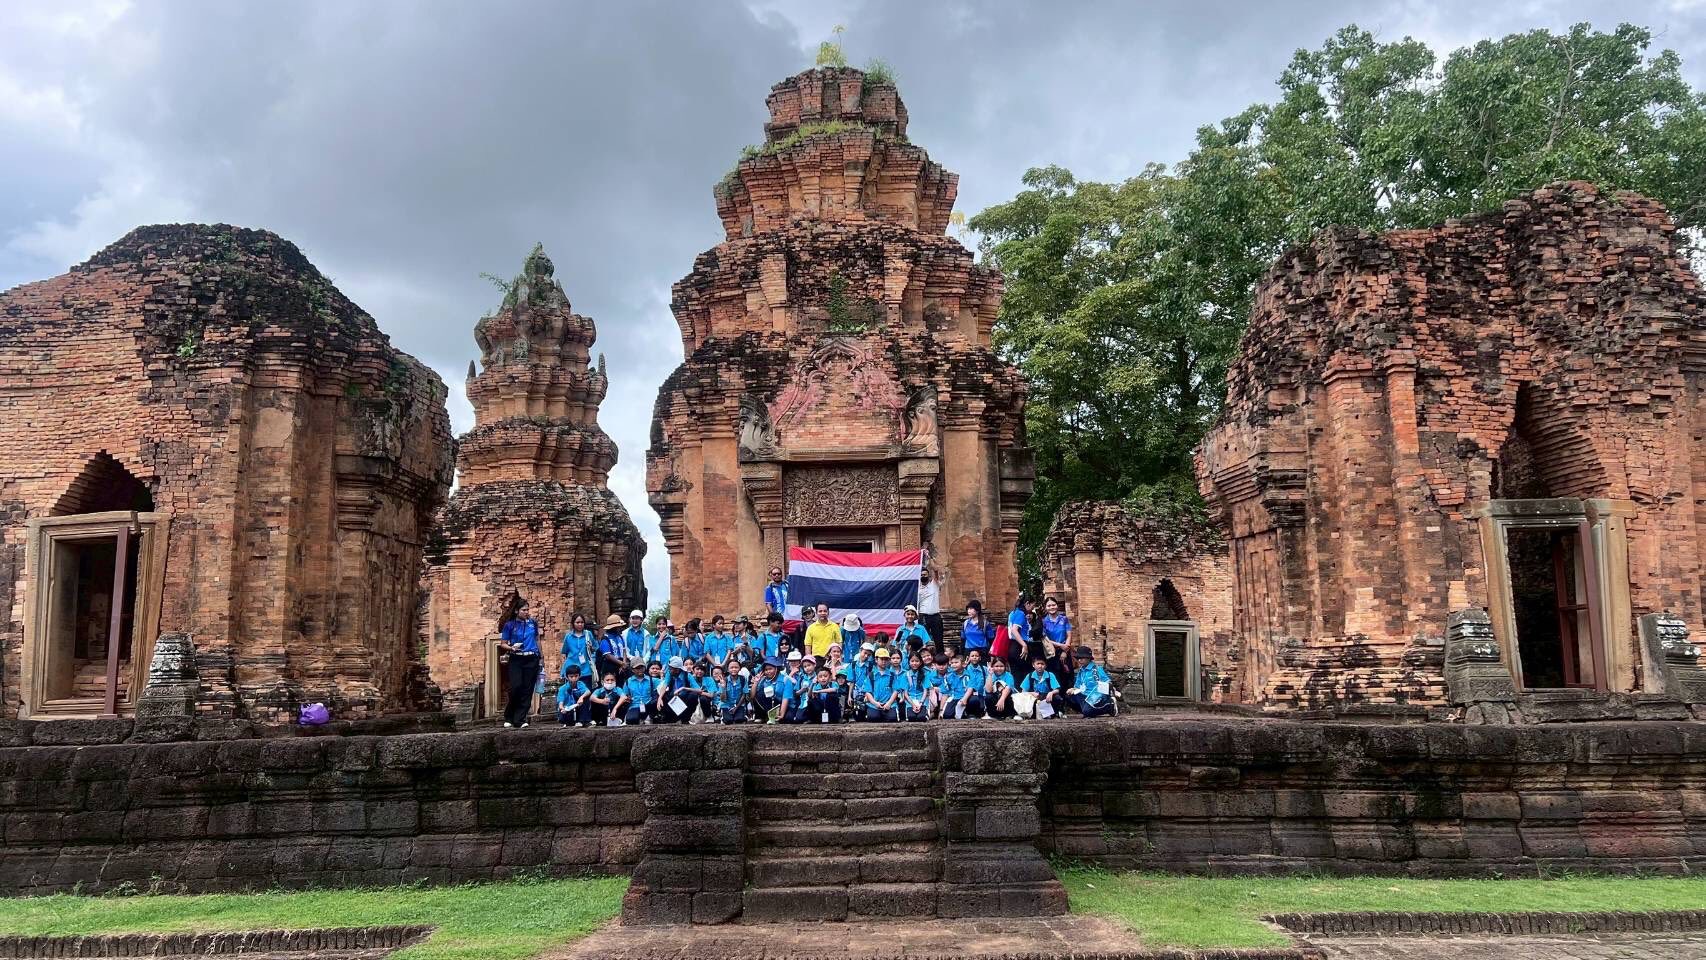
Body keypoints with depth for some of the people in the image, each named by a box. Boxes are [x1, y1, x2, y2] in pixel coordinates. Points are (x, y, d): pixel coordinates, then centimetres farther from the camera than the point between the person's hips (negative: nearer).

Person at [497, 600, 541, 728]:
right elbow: (502, 644, 4)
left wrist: (539, 656, 19)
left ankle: (520, 720, 4)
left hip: (532, 660, 3)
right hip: (516, 660, -3)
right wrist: (512, 648, -15)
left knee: (527, 689, -1)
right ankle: (508, 718, 4)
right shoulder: (510, 625, 2)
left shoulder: (533, 623, 9)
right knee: (516, 687, -14)